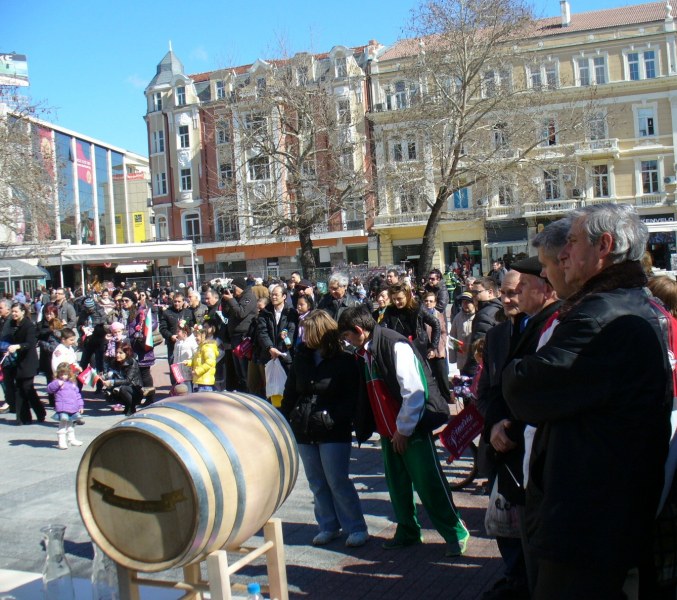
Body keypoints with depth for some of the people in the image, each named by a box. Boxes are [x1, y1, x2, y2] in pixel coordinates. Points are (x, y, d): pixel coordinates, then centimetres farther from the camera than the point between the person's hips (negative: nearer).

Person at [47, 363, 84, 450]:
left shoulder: (73, 383, 15)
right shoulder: (57, 383, -1)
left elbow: (77, 395, 19)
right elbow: (49, 389, -16)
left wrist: (80, 406, 16)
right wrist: (57, 384, -29)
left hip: (73, 409, 6)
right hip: (62, 409, -6)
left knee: (70, 424, 21)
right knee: (63, 424, -12)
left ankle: (72, 439, 35)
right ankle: (61, 441, -10)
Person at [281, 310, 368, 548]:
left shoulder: (344, 362, -6)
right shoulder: (301, 359, 8)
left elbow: (351, 399, -7)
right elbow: (290, 393, 13)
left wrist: (335, 419, -20)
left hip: (334, 432, -5)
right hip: (304, 431, 5)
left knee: (338, 482, -4)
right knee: (317, 483, 11)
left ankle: (357, 528, 8)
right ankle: (328, 526, 24)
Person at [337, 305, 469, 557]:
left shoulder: (395, 345, -18)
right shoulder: (363, 354, 8)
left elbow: (414, 391, -19)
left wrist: (404, 429, -14)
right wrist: (362, 426, 10)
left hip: (412, 429, -8)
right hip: (389, 431, 8)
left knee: (428, 482, -6)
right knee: (397, 483, 11)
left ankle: (456, 533, 6)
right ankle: (408, 532, 25)